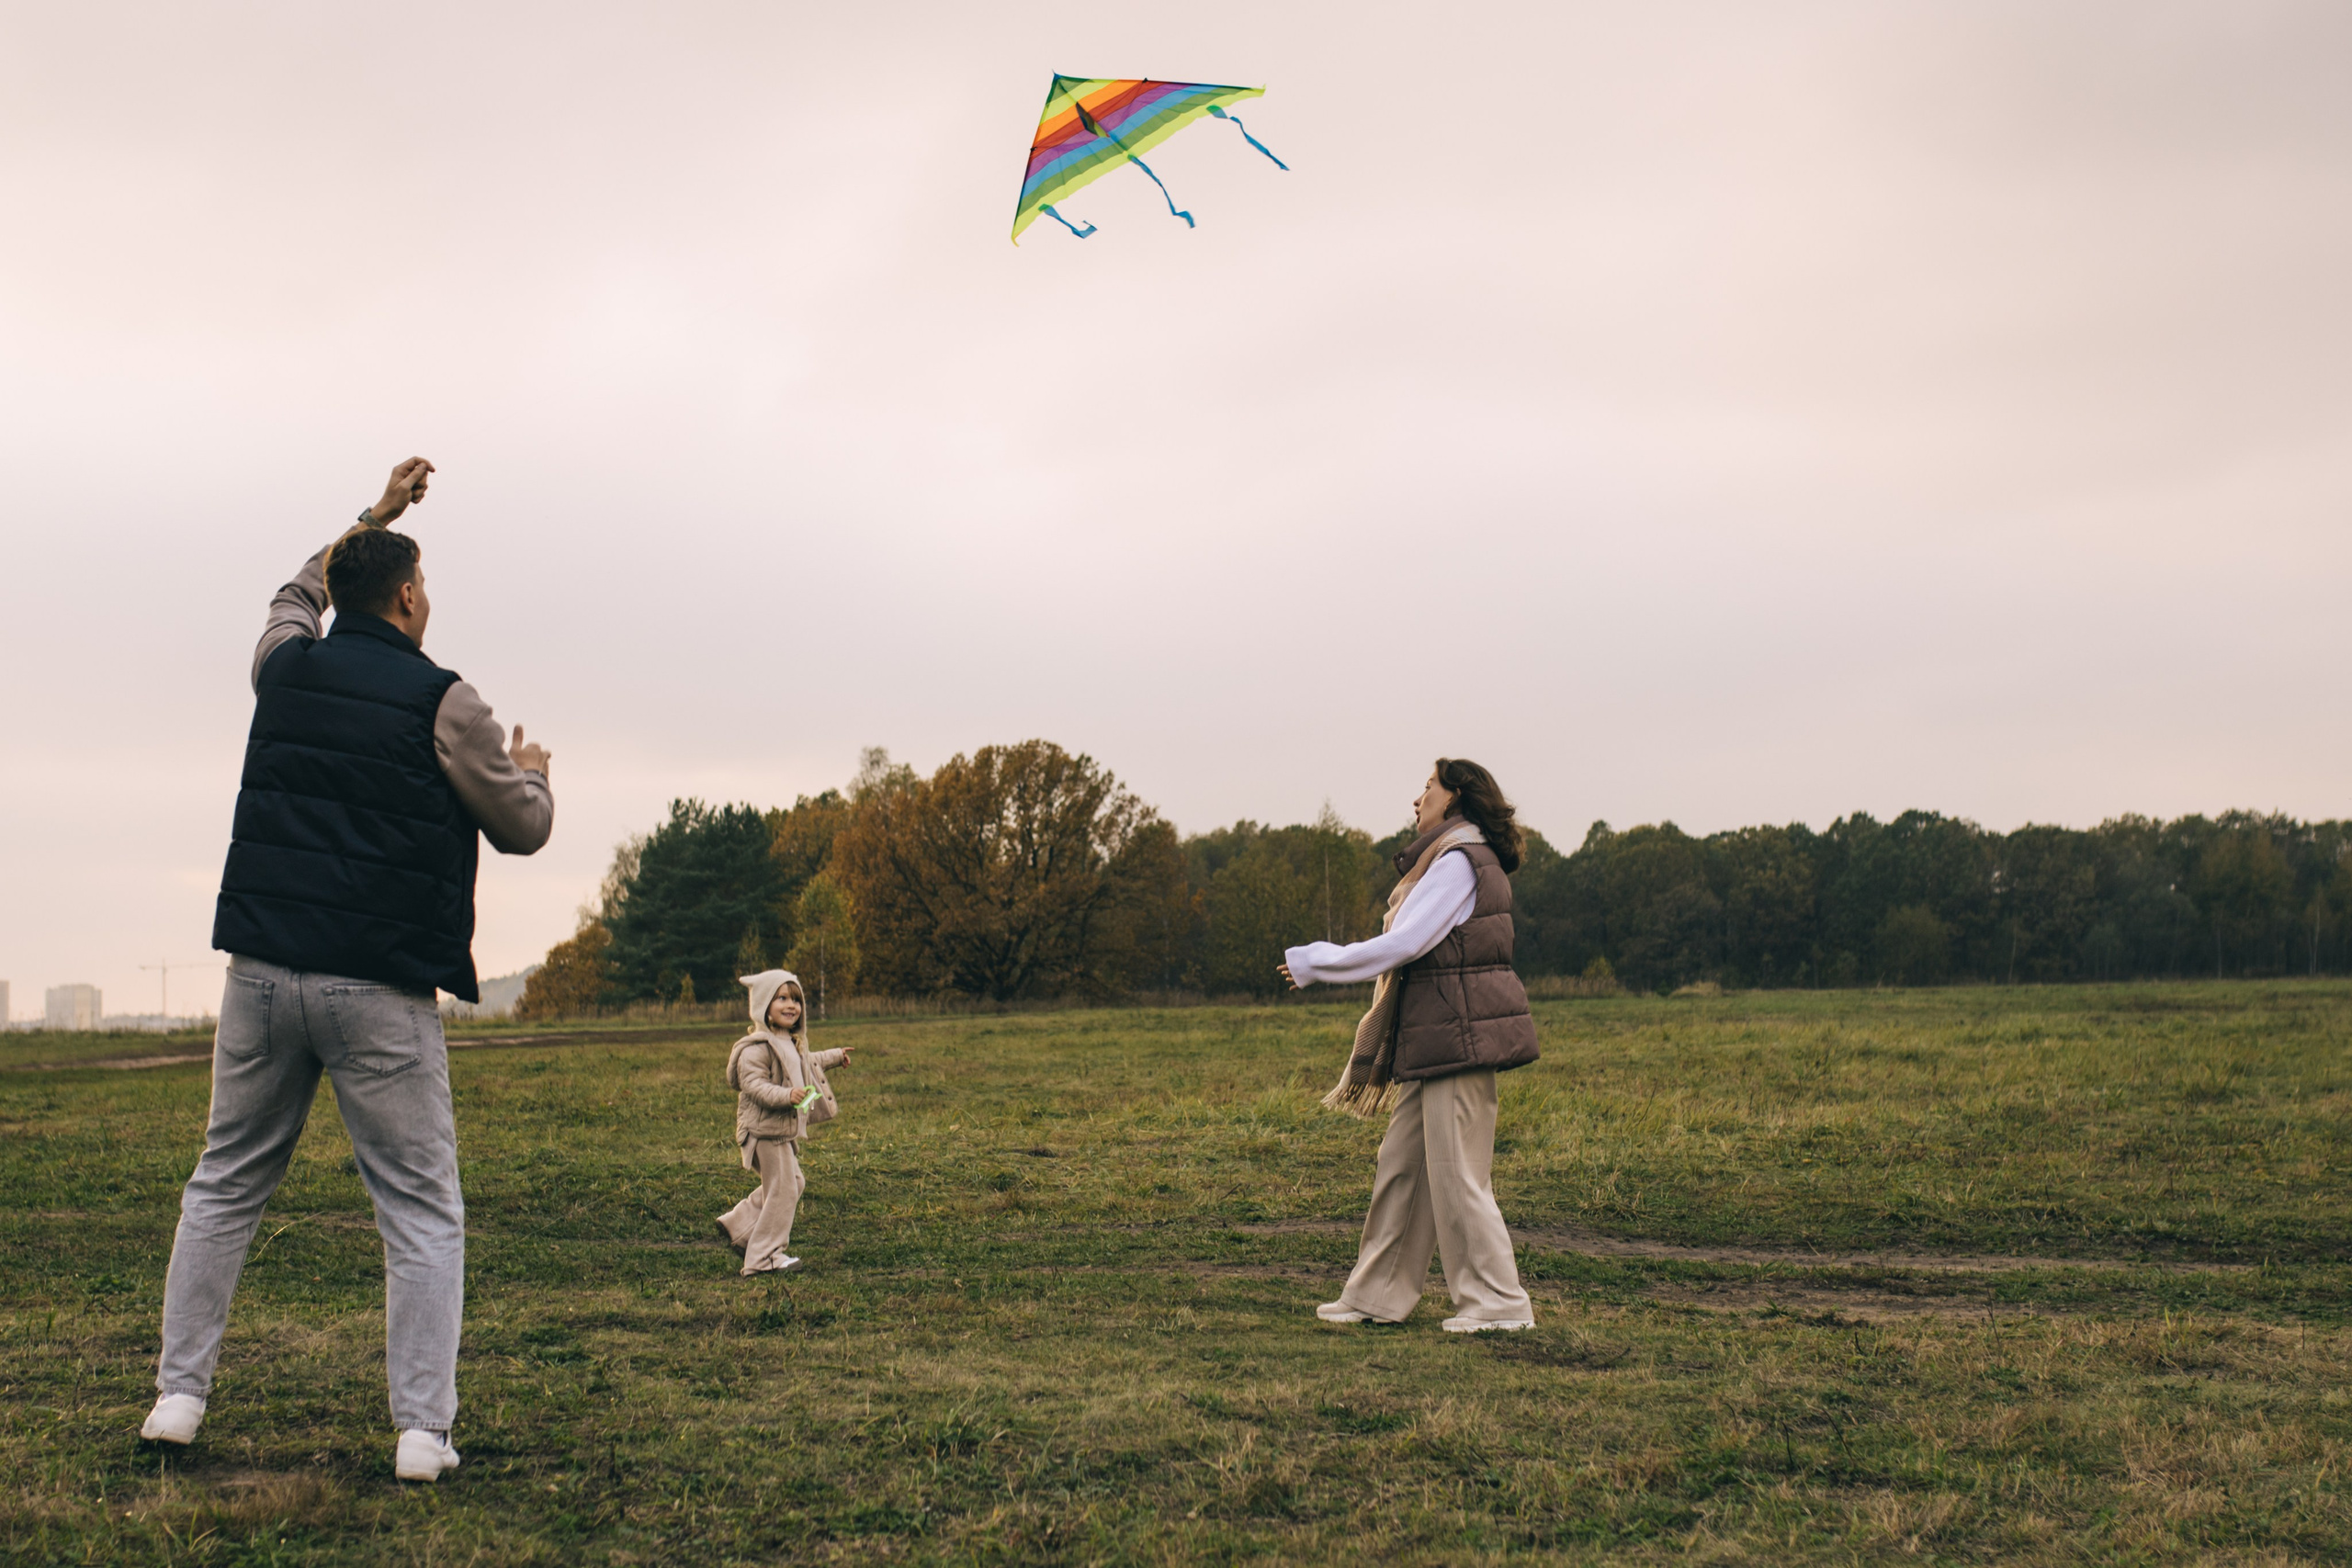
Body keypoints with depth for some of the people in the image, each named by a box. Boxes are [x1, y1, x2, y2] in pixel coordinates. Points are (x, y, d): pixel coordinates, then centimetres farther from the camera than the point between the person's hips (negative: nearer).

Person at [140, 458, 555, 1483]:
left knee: (225, 1185, 17)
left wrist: (374, 517, 44)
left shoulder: (284, 667, 7)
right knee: (422, 1212, 2)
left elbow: (300, 593, 32)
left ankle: (177, 1396, 19)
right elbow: (522, 827, 4)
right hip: (379, 989, -4)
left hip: (262, 970, 4)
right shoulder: (442, 703, -6)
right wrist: (529, 773, 26)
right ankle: (422, 1431, -1)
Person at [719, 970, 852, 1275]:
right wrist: (785, 1096, -39)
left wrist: (835, 1057, 48)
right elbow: (753, 1083, -27)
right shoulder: (757, 1047, -18)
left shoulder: (792, 1043, 15)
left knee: (791, 1184, 18)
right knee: (783, 1190, -6)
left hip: (786, 1129, 10)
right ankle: (765, 1256, 3)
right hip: (766, 1129, -10)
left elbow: (806, 1063, 35)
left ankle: (738, 1225, 26)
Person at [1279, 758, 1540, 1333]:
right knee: (1402, 1163, 11)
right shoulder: (1458, 858, 19)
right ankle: (1377, 1295, 17)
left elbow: (1403, 944, -18)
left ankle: (1500, 1302, 2)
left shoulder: (1457, 861, -13)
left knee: (1456, 1172, -5)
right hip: (1439, 1040, 10)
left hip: (1461, 1034, -10)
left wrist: (1313, 964, -11)